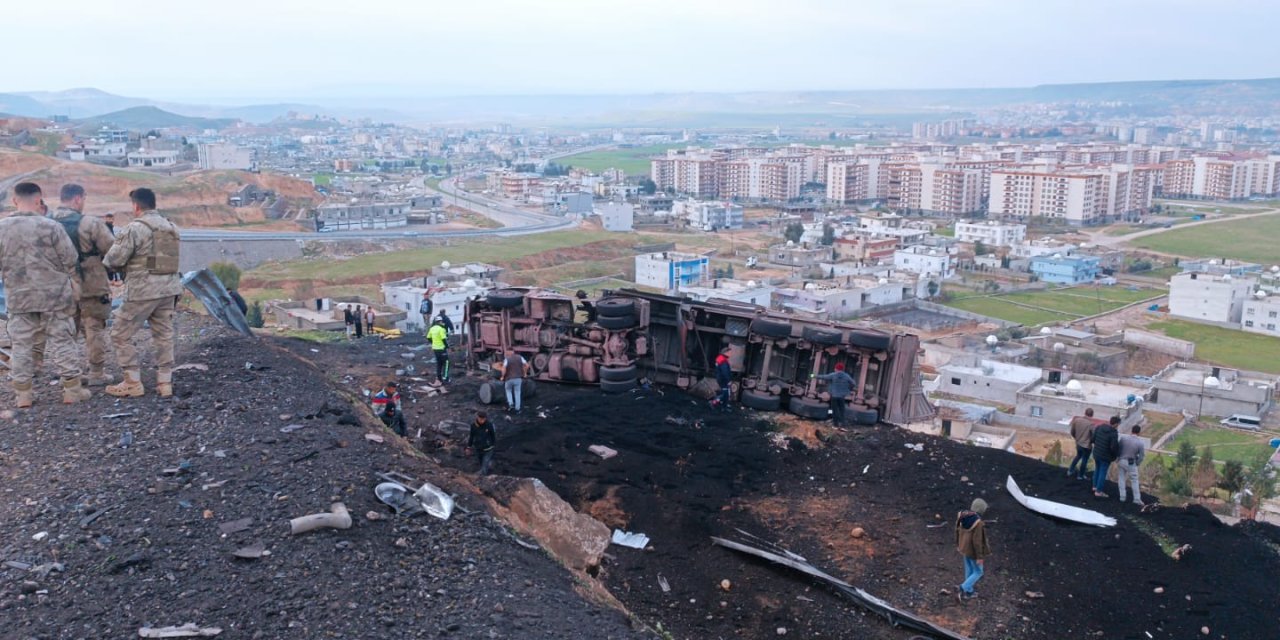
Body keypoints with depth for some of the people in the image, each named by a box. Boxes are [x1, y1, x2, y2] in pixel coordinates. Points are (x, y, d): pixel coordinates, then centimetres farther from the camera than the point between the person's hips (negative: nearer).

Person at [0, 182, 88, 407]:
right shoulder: (51, 227, -14)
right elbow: (70, 261, -9)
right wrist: (71, 281, 10)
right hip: (53, 295, -2)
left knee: (21, 344, 11)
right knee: (62, 341, 6)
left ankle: (22, 393, 15)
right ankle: (72, 389, 10)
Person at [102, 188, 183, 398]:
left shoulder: (135, 228, -11)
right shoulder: (172, 228, 11)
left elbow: (114, 259, -11)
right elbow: (174, 258, 12)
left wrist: (106, 262, 12)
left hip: (143, 291, -7)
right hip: (169, 289, 7)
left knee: (121, 335, 6)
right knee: (164, 335, 12)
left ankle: (133, 384, 8)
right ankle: (164, 383, 13)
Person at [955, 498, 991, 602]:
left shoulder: (962, 515, -10)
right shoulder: (978, 522, -33)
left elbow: (958, 531, 3)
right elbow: (977, 541, -28)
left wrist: (958, 544, 18)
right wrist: (980, 557, -17)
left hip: (964, 547, 7)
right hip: (973, 551, -7)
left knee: (969, 570, 24)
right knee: (978, 572, 14)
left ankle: (969, 592, 38)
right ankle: (963, 590, 7)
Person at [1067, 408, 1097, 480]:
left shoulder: (1076, 420, -9)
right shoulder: (1092, 424, -24)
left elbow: (1072, 432, 1)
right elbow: (1094, 436, -21)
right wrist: (1091, 441, 1)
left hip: (1078, 444, 5)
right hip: (1087, 446, -5)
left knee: (1078, 456, 29)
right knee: (1084, 460, 14)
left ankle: (1070, 470, 31)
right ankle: (1080, 476, 26)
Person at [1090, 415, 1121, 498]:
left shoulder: (1099, 427, -6)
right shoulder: (1114, 433, -25)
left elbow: (1093, 439, 1)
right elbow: (1114, 447, -25)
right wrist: (1116, 453, -4)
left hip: (1096, 453, 6)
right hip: (1105, 456, -6)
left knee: (1097, 469, 25)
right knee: (1103, 473, 6)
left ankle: (1095, 486, 39)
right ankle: (1098, 491, 14)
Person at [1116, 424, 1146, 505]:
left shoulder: (1123, 438, -14)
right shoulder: (1140, 443, -17)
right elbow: (1141, 456, -10)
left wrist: (1117, 459, 9)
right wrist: (1137, 464, 7)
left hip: (1121, 461, 2)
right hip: (1131, 463, -2)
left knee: (1121, 479, 14)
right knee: (1134, 481, 11)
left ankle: (1122, 497, 16)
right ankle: (1137, 499, 14)